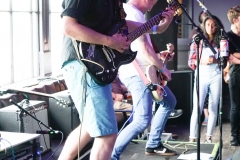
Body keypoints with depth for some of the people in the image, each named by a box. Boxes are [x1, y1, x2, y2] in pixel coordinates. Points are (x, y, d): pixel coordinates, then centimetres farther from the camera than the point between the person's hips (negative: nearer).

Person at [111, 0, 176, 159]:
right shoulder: (133, 13, -19)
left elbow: (154, 31, 29)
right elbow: (144, 49, -24)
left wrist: (167, 20, 11)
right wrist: (163, 68, -10)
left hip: (145, 71, 11)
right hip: (137, 74, -11)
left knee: (170, 102, 22)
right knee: (143, 120, -17)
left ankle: (153, 144, 28)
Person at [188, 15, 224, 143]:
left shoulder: (220, 42, 9)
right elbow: (190, 61, 2)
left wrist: (216, 61, -13)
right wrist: (202, 61, -15)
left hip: (216, 77, 2)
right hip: (201, 77, -2)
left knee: (213, 108, 4)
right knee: (197, 108, -6)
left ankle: (209, 136, 12)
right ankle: (192, 138, -4)